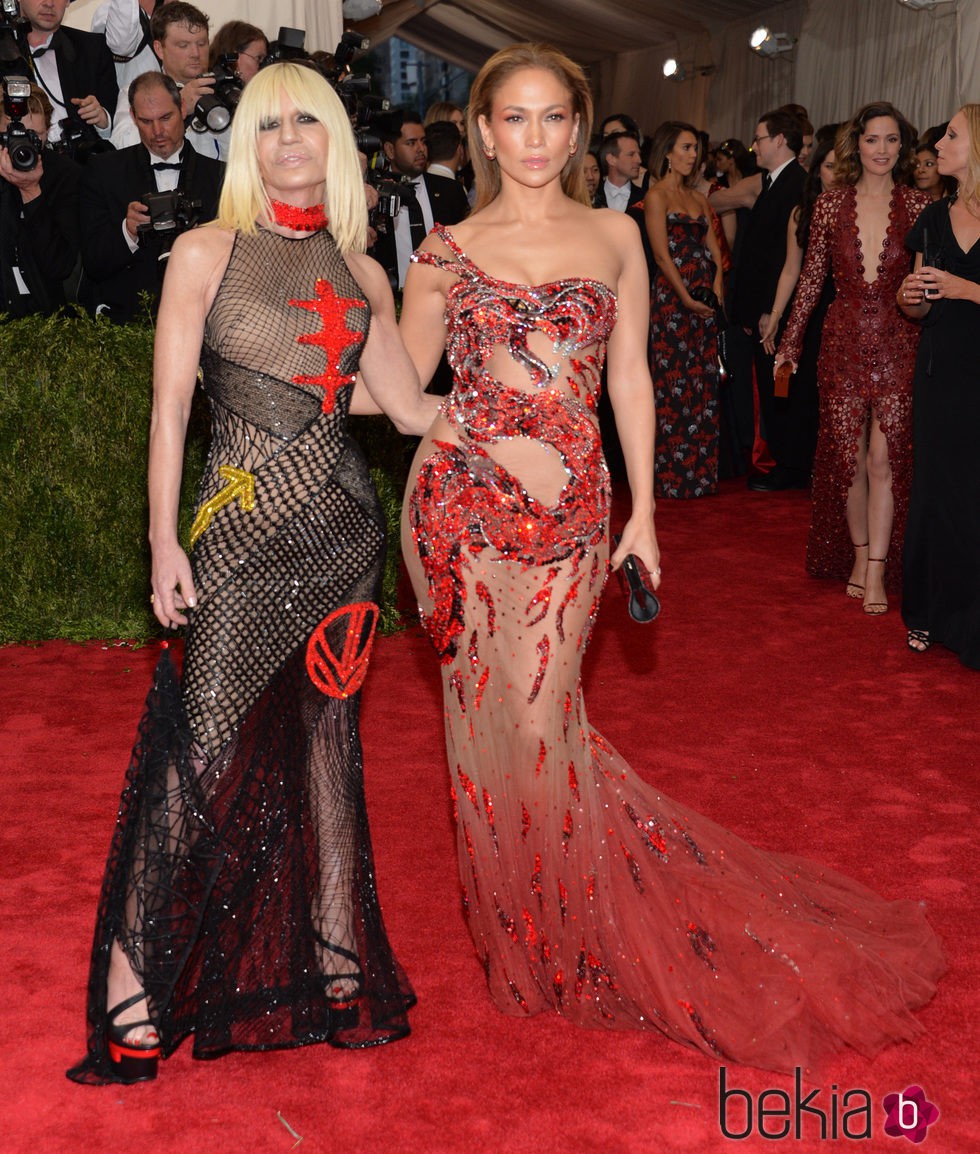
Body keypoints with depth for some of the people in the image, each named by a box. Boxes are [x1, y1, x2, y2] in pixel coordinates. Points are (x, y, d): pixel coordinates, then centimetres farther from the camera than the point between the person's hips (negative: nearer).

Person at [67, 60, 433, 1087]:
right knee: (207, 743, -7)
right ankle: (135, 964, 6)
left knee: (327, 732, 9)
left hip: (342, 521, 4)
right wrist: (164, 540, -9)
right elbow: (170, 404, -3)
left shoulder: (361, 274, 11)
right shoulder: (207, 253, 1)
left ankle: (335, 953, 20)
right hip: (241, 523, -4)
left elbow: (408, 406, 11)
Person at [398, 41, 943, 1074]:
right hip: (463, 497, 0)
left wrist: (643, 508, 7)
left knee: (541, 717, -3)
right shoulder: (448, 250, 6)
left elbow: (630, 377, 10)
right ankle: (518, 917, 24)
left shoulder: (614, 237, 10)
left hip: (569, 504, 0)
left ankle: (564, 933, 19)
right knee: (491, 709, 4)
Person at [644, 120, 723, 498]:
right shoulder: (657, 196, -3)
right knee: (674, 385, -5)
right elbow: (662, 255, -10)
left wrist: (716, 291, -4)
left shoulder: (699, 198, 17)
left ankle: (701, 472, 13)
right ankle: (673, 476, 2)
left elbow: (714, 250, 11)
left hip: (704, 302, 7)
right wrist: (688, 299, -15)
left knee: (704, 386, 7)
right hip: (672, 298, -7)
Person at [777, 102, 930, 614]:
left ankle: (876, 572, 0)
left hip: (898, 345, -1)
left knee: (884, 457, -5)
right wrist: (790, 340, 7)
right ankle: (859, 556, 20)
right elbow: (812, 277, 8)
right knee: (847, 456, 6)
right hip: (843, 343, 2)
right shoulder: (829, 205, 3)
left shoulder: (919, 206, 1)